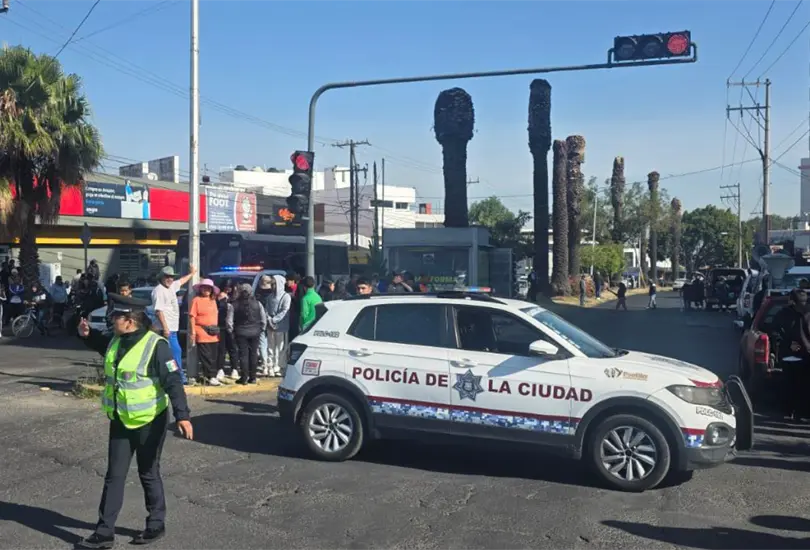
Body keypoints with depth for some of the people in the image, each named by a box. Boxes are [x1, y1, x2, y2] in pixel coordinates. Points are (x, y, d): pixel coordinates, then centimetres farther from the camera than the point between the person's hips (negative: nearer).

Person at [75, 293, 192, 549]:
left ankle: (156, 524, 27)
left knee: (148, 474, 9)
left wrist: (182, 415, -31)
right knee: (114, 476, 11)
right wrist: (87, 335, 6)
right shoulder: (116, 341, 1)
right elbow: (102, 345, 27)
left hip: (149, 422, -7)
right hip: (120, 421, 7)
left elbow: (173, 383, -24)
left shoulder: (155, 345, -22)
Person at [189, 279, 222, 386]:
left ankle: (212, 376, 18)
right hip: (202, 333, -6)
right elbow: (192, 317, -7)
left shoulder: (213, 300, 15)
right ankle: (211, 376, -1)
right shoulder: (196, 300, -4)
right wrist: (193, 332, -13)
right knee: (206, 357, -4)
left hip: (214, 334, 6)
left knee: (213, 357, 10)